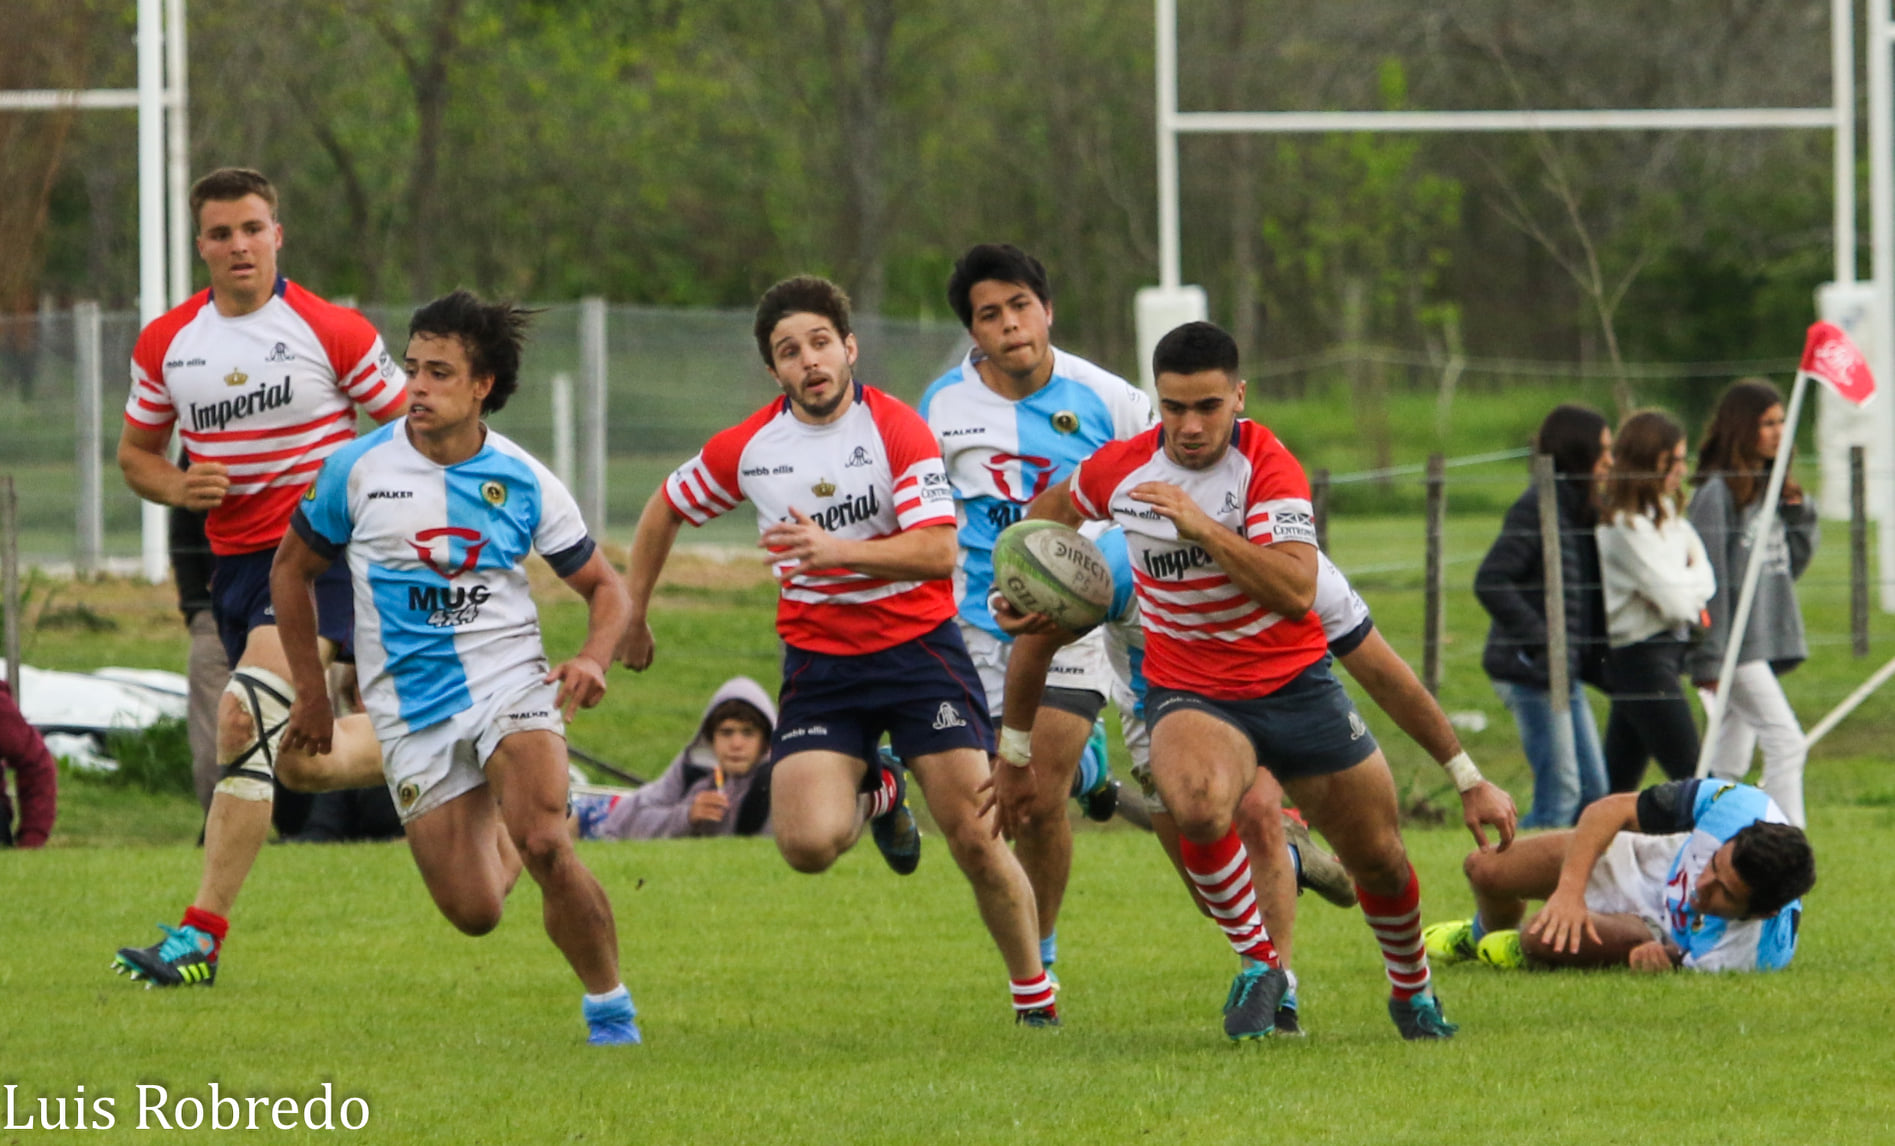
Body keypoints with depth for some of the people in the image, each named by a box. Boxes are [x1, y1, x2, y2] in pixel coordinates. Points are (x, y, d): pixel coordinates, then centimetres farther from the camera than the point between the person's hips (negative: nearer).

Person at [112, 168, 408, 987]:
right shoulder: (165, 343, 5)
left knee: (246, 722, -23)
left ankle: (202, 934, -22)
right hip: (233, 563, 6)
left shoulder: (332, 332, -6)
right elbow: (136, 452, 15)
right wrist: (178, 488, -6)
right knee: (300, 764, 8)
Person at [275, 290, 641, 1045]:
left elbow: (604, 588, 8)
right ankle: (491, 841, 36)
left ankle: (611, 1010, -8)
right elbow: (292, 569, 13)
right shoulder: (361, 469, -2)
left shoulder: (522, 482, -3)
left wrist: (593, 658, -13)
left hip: (509, 684, -1)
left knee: (544, 846, -28)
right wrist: (311, 693, 14)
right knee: (474, 913, -4)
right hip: (411, 710, 1)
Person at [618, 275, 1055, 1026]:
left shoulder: (896, 429, -11)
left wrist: (838, 550, -34)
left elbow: (939, 549, -21)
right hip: (818, 658, 2)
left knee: (975, 841, -9)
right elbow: (666, 508, 17)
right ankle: (874, 795, 20)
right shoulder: (749, 449, -1)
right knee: (808, 844, -18)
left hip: (917, 645, -2)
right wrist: (633, 617, 20)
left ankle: (1032, 988, 16)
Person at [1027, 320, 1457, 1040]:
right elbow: (1050, 511, 19)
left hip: (1293, 681, 0)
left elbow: (1297, 592, -31)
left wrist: (1205, 526, -36)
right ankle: (1260, 967, -13)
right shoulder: (1119, 469, -7)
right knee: (1199, 807, -34)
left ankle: (1412, 990, 39)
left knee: (1380, 858, 8)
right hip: (1189, 692, 0)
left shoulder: (1267, 465, -16)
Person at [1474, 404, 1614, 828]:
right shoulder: (1536, 507, -13)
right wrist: (1542, 642, -20)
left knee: (1593, 789, 9)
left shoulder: (1578, 509, 14)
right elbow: (1490, 582, -19)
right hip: (1533, 668, -9)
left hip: (1565, 671, 9)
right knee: (1561, 792, -11)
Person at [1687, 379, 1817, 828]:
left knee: (1730, 760, 10)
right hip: (1734, 645, -8)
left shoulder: (1771, 487, 14)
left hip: (1766, 641, 8)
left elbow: (1796, 561, 19)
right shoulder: (1717, 492, -11)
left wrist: (1799, 509, 2)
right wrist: (1709, 660, -16)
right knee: (1786, 743, -13)